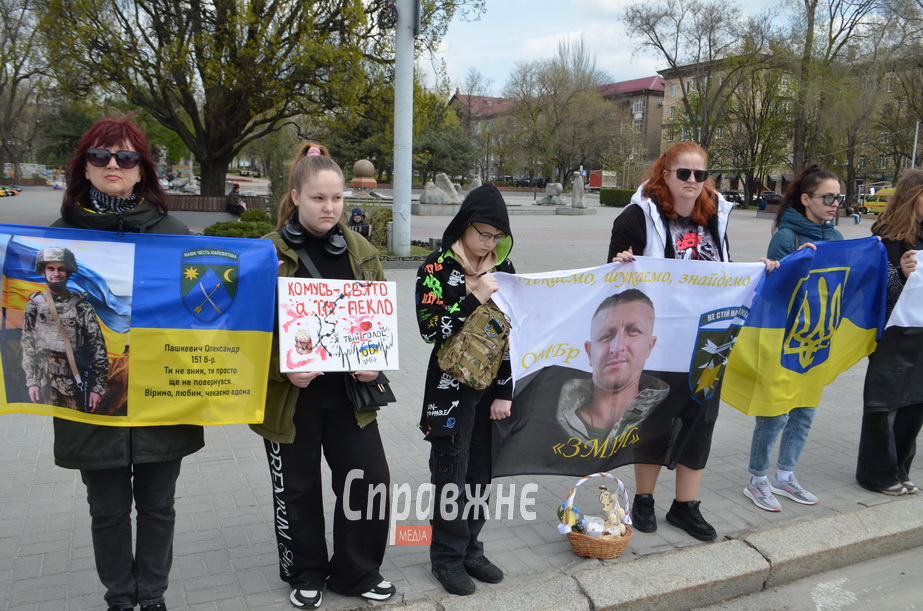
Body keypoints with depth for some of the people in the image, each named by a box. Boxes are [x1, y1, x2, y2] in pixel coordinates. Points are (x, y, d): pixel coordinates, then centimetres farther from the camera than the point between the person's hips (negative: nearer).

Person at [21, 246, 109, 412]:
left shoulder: (82, 306, 0)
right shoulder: (34, 305, 5)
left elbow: (98, 348, -2)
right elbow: (27, 346, 6)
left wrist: (98, 387, -6)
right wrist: (31, 381, -1)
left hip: (76, 381, -1)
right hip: (46, 382, 1)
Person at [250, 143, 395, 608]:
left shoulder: (361, 251, 4)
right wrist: (284, 369, -21)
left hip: (349, 391, 3)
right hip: (290, 394, -3)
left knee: (371, 480, 5)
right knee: (298, 490, 13)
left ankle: (355, 572, 28)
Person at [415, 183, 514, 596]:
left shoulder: (502, 267, 4)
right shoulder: (437, 267, -7)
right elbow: (430, 329, -15)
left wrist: (505, 391, 0)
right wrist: (475, 299, -22)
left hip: (491, 387, 4)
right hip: (451, 388, -4)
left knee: (481, 474, 11)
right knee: (452, 477, 4)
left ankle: (470, 549, 29)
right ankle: (448, 558, 22)